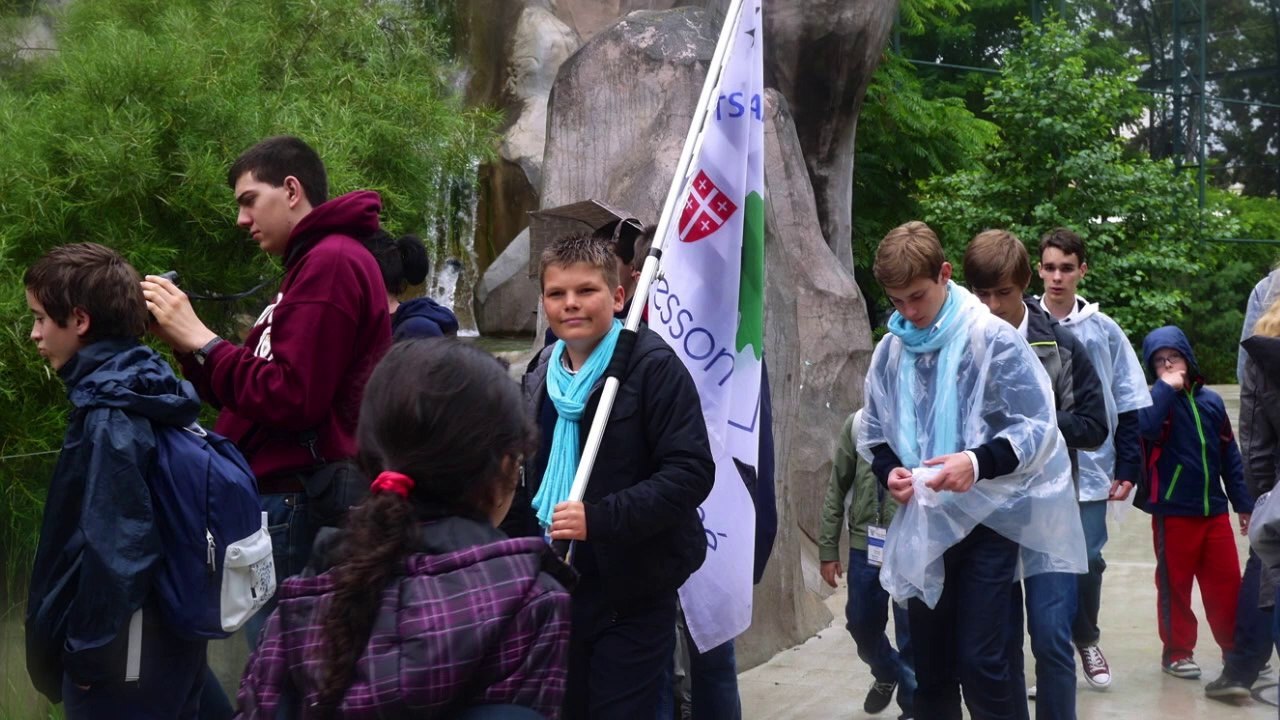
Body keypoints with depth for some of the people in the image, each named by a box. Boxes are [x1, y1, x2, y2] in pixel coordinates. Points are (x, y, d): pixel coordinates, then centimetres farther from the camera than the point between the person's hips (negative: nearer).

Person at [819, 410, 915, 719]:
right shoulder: (858, 423, 3)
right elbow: (837, 489, 7)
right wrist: (828, 549, 5)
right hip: (865, 545, 3)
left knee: (912, 634, 5)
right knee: (862, 625, 15)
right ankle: (886, 674, 44)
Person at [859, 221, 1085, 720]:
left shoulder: (992, 338, -12)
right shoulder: (890, 350, 3)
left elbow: (1037, 429, -12)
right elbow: (873, 436, 14)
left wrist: (979, 463, -27)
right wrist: (889, 471, -7)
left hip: (988, 520, -5)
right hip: (922, 526, 5)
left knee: (980, 663, -7)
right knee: (929, 664, 13)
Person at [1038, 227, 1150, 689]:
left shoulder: (1104, 331, 1)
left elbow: (1129, 405, 4)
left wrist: (1128, 469, 0)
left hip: (1090, 469, 1)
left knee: (1088, 561, 6)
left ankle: (1086, 642, 28)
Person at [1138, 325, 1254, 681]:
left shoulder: (1211, 401, 7)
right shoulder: (1156, 400, -6)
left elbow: (1229, 456, 12)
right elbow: (1144, 428, -31)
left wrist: (1244, 503, 12)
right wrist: (1165, 388, -22)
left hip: (1214, 511, 4)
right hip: (1172, 513, -4)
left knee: (1227, 585, 9)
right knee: (1175, 586, 5)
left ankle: (1235, 649, 23)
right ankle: (1177, 652, 17)